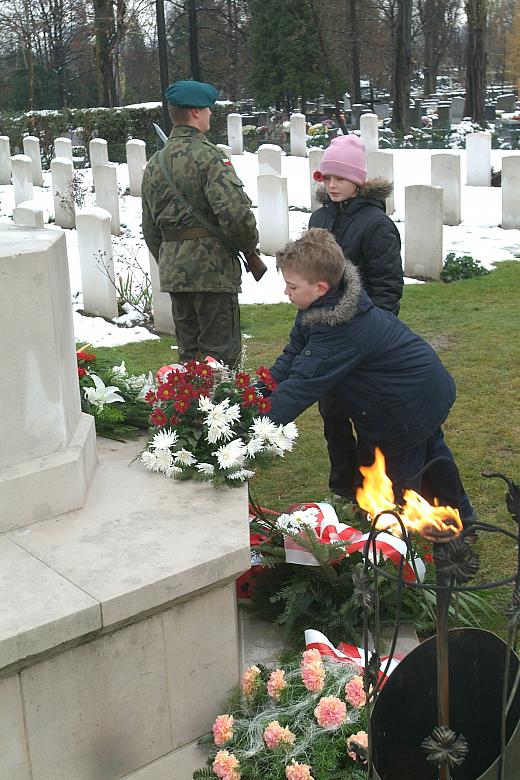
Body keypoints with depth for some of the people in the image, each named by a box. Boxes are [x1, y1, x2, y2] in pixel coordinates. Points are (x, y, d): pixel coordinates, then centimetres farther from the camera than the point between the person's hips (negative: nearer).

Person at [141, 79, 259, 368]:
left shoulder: (154, 163, 13)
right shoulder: (207, 155, -13)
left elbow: (150, 227, 18)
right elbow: (235, 211, -23)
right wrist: (249, 244, -4)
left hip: (173, 271, 8)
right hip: (212, 267, -8)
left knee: (188, 349, 17)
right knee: (220, 352, -1)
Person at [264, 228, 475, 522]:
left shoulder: (341, 333, -37)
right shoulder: (325, 305, -8)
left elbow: (301, 387, -40)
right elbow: (294, 354, -5)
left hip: (408, 405, -11)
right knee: (429, 454, 30)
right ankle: (459, 515, 54)